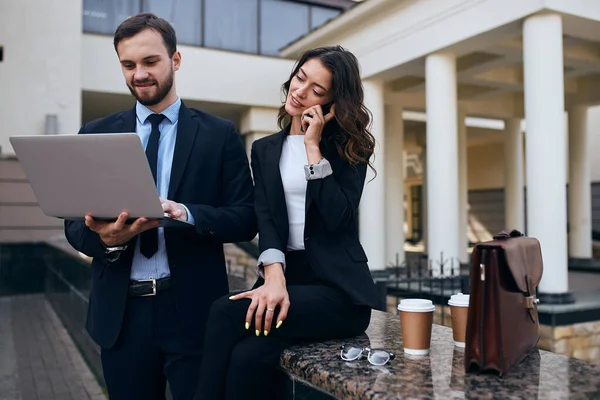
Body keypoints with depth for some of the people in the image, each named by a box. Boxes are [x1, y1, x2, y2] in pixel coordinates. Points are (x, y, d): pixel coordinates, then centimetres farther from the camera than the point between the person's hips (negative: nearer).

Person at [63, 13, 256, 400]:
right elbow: (74, 225, 4)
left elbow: (245, 219, -4)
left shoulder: (220, 134, 1)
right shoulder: (95, 135, 7)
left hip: (192, 310, -2)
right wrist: (106, 237, -18)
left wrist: (187, 214, -23)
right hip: (120, 312, 2)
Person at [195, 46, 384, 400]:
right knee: (249, 353, -30)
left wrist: (313, 147, -9)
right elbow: (266, 218, -2)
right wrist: (274, 277, -20)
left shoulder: (349, 148, 5)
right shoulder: (265, 150, 14)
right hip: (287, 276, 3)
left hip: (337, 286, -3)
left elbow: (339, 218, -12)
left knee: (228, 315, -28)